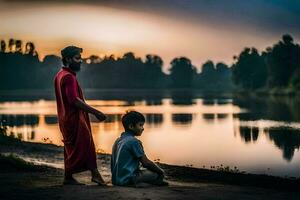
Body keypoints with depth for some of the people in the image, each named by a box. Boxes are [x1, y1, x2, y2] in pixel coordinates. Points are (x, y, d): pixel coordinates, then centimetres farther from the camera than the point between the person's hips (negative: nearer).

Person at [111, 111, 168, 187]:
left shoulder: (118, 140, 13)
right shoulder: (133, 141, -13)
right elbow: (146, 163, -12)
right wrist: (160, 171, 4)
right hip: (127, 180, -9)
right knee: (158, 174, -6)